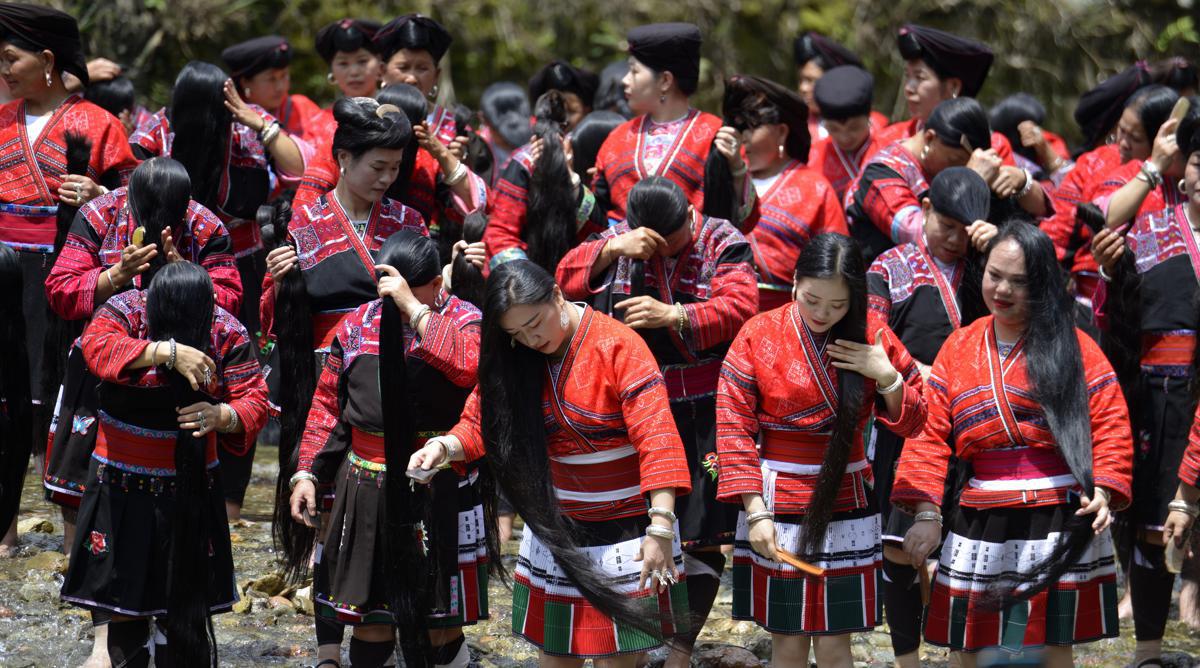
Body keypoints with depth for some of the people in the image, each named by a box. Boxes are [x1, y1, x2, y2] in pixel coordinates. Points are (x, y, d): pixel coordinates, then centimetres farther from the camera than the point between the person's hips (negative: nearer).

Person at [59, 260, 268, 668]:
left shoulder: (226, 333, -6)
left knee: (184, 611, -2)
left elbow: (254, 401, -9)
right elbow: (97, 347, -30)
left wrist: (222, 416, -32)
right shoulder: (126, 310, -10)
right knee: (124, 609, 3)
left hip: (191, 490, 0)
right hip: (121, 490, 0)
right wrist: (167, 352, -42)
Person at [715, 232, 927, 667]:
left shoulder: (870, 335, 0)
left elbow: (912, 423, 6)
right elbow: (734, 428, -5)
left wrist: (887, 378, -14)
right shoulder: (759, 334, -5)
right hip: (776, 507, -1)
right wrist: (755, 512, -12)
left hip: (845, 506, 1)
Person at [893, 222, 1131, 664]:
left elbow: (1109, 424, -2)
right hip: (981, 527, 3)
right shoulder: (960, 347, 9)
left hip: (1060, 527, -3)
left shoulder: (1071, 346, 0)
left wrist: (1103, 490, -17)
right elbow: (930, 432, 5)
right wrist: (925, 512, -5)